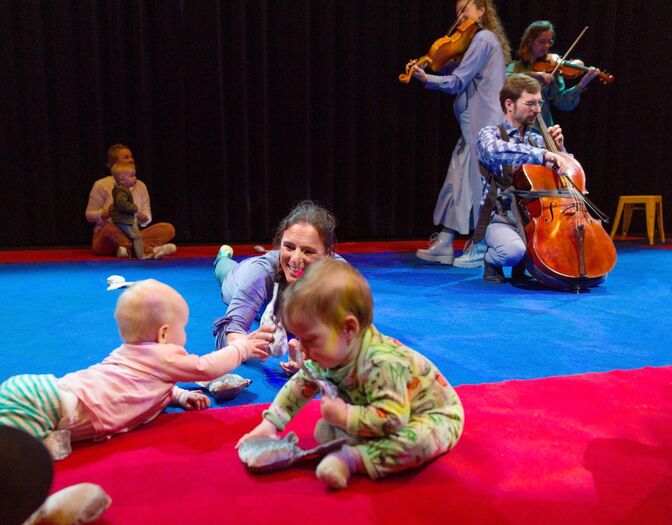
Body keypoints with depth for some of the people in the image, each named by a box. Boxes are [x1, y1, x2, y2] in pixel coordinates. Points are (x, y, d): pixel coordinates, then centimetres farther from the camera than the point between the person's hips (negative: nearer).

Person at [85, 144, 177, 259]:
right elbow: (89, 215, 0)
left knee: (168, 228, -19)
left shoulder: (140, 185, 11)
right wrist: (106, 214, -21)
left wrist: (141, 217, -15)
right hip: (106, 240, -4)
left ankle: (129, 249, -38)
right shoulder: (101, 185, 1)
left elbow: (147, 219, 9)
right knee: (110, 227, -40)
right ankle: (151, 250, -37)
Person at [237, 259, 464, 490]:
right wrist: (269, 423, -3)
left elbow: (391, 419, -43)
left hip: (434, 417, -7)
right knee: (323, 430, -4)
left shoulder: (382, 363, -39)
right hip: (387, 414, 7)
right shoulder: (328, 355, -12)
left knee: (418, 440, -40)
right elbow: (300, 385, 1)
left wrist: (345, 417, -35)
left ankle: (352, 458, -29)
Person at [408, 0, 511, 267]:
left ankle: (482, 249, 8)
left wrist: (426, 78, -19)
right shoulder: (487, 40, 21)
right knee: (458, 180, 7)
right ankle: (444, 245, 10)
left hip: (482, 125, -10)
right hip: (476, 124, 10)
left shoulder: (483, 38, -8)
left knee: (478, 184, -3)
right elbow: (463, 81, 13)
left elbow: (458, 82, -15)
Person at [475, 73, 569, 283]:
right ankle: (491, 261, 0)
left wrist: (559, 149, 2)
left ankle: (526, 264, 11)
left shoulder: (537, 140, 13)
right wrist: (543, 154, -38)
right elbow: (494, 152, -32)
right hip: (501, 220, -5)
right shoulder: (490, 134, -4)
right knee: (513, 250, -38)